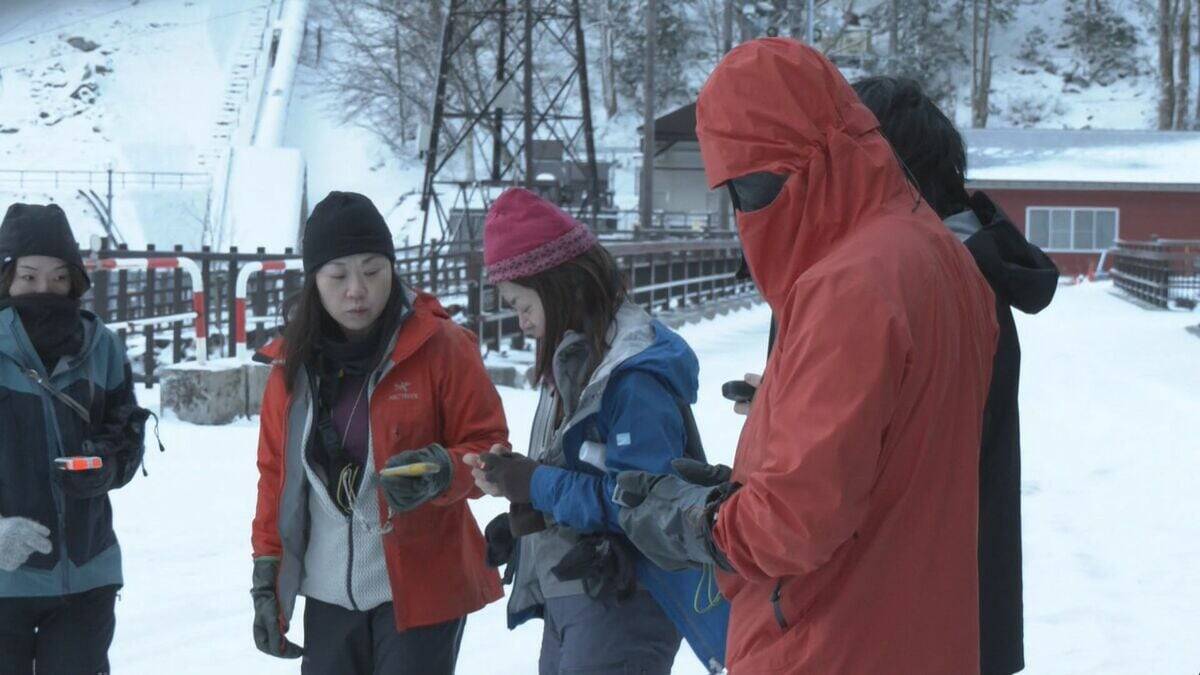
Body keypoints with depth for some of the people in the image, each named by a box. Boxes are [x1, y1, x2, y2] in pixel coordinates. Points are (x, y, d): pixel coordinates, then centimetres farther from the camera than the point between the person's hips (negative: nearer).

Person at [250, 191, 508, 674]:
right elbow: (276, 473, 12)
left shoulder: (441, 347, -8)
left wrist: (441, 473, -25)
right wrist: (267, 574, 9)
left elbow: (488, 447, -5)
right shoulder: (294, 361, 6)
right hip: (329, 594, 5)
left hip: (421, 590, -4)